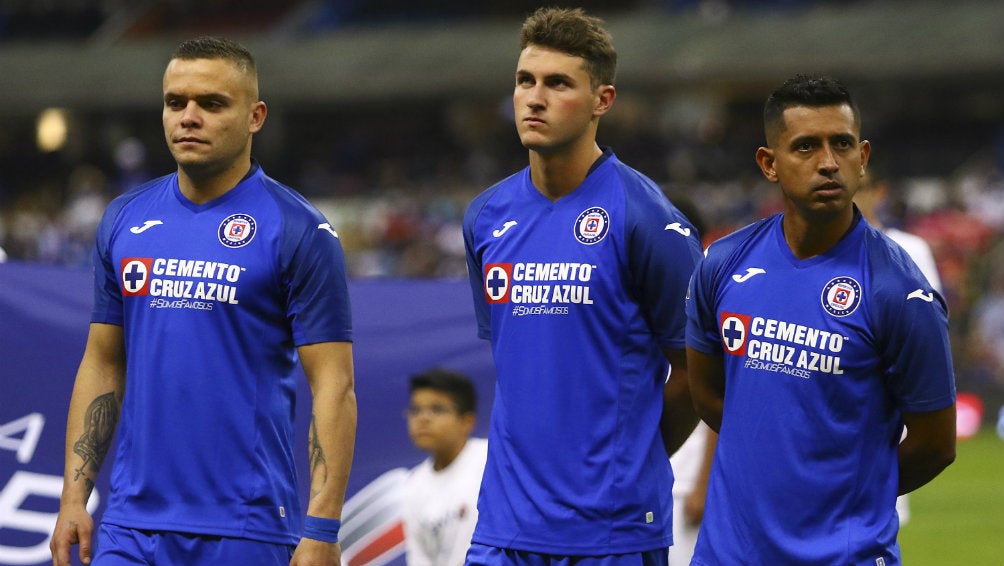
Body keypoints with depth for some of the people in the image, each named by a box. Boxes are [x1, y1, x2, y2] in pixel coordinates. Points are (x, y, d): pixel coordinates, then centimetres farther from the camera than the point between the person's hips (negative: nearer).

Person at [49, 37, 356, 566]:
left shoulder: (298, 232, -5)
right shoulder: (125, 220, 10)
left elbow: (333, 387, -8)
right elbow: (102, 364, 15)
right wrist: (74, 496, 7)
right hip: (131, 523, 4)